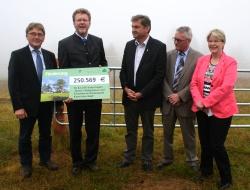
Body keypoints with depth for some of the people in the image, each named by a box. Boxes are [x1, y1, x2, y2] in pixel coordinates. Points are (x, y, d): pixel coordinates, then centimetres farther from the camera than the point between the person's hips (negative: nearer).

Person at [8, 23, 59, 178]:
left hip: (47, 104, 3)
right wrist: (18, 106, -15)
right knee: (25, 136, 11)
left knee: (46, 134, 16)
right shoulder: (17, 55, -5)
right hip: (27, 104, -3)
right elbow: (13, 83, -10)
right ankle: (26, 164, 28)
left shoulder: (50, 55, 5)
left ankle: (46, 159, 34)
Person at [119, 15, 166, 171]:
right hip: (129, 96, 4)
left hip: (147, 97, -4)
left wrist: (141, 93, -16)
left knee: (148, 131, 12)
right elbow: (123, 70, 9)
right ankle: (129, 157, 31)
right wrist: (126, 88, -8)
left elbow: (159, 75, -13)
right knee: (130, 129, 16)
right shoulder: (129, 45, 5)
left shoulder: (159, 47, -10)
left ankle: (147, 159, 27)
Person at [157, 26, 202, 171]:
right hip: (168, 101, 4)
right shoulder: (169, 55, 4)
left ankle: (192, 160, 30)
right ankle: (167, 158, 34)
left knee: (188, 134, 11)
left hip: (185, 103, -4)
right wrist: (169, 95, -10)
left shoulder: (198, 57, -8)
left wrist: (180, 96, -16)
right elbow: (164, 77, 2)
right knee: (167, 132, 16)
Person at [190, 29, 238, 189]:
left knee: (217, 145, -1)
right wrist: (198, 100, -14)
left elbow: (226, 87, -19)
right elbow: (194, 83, 2)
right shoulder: (202, 60, 7)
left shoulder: (230, 62, -8)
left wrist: (206, 102, -19)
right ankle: (206, 170, 38)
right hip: (202, 109, 5)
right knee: (205, 143, 15)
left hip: (220, 110, -5)